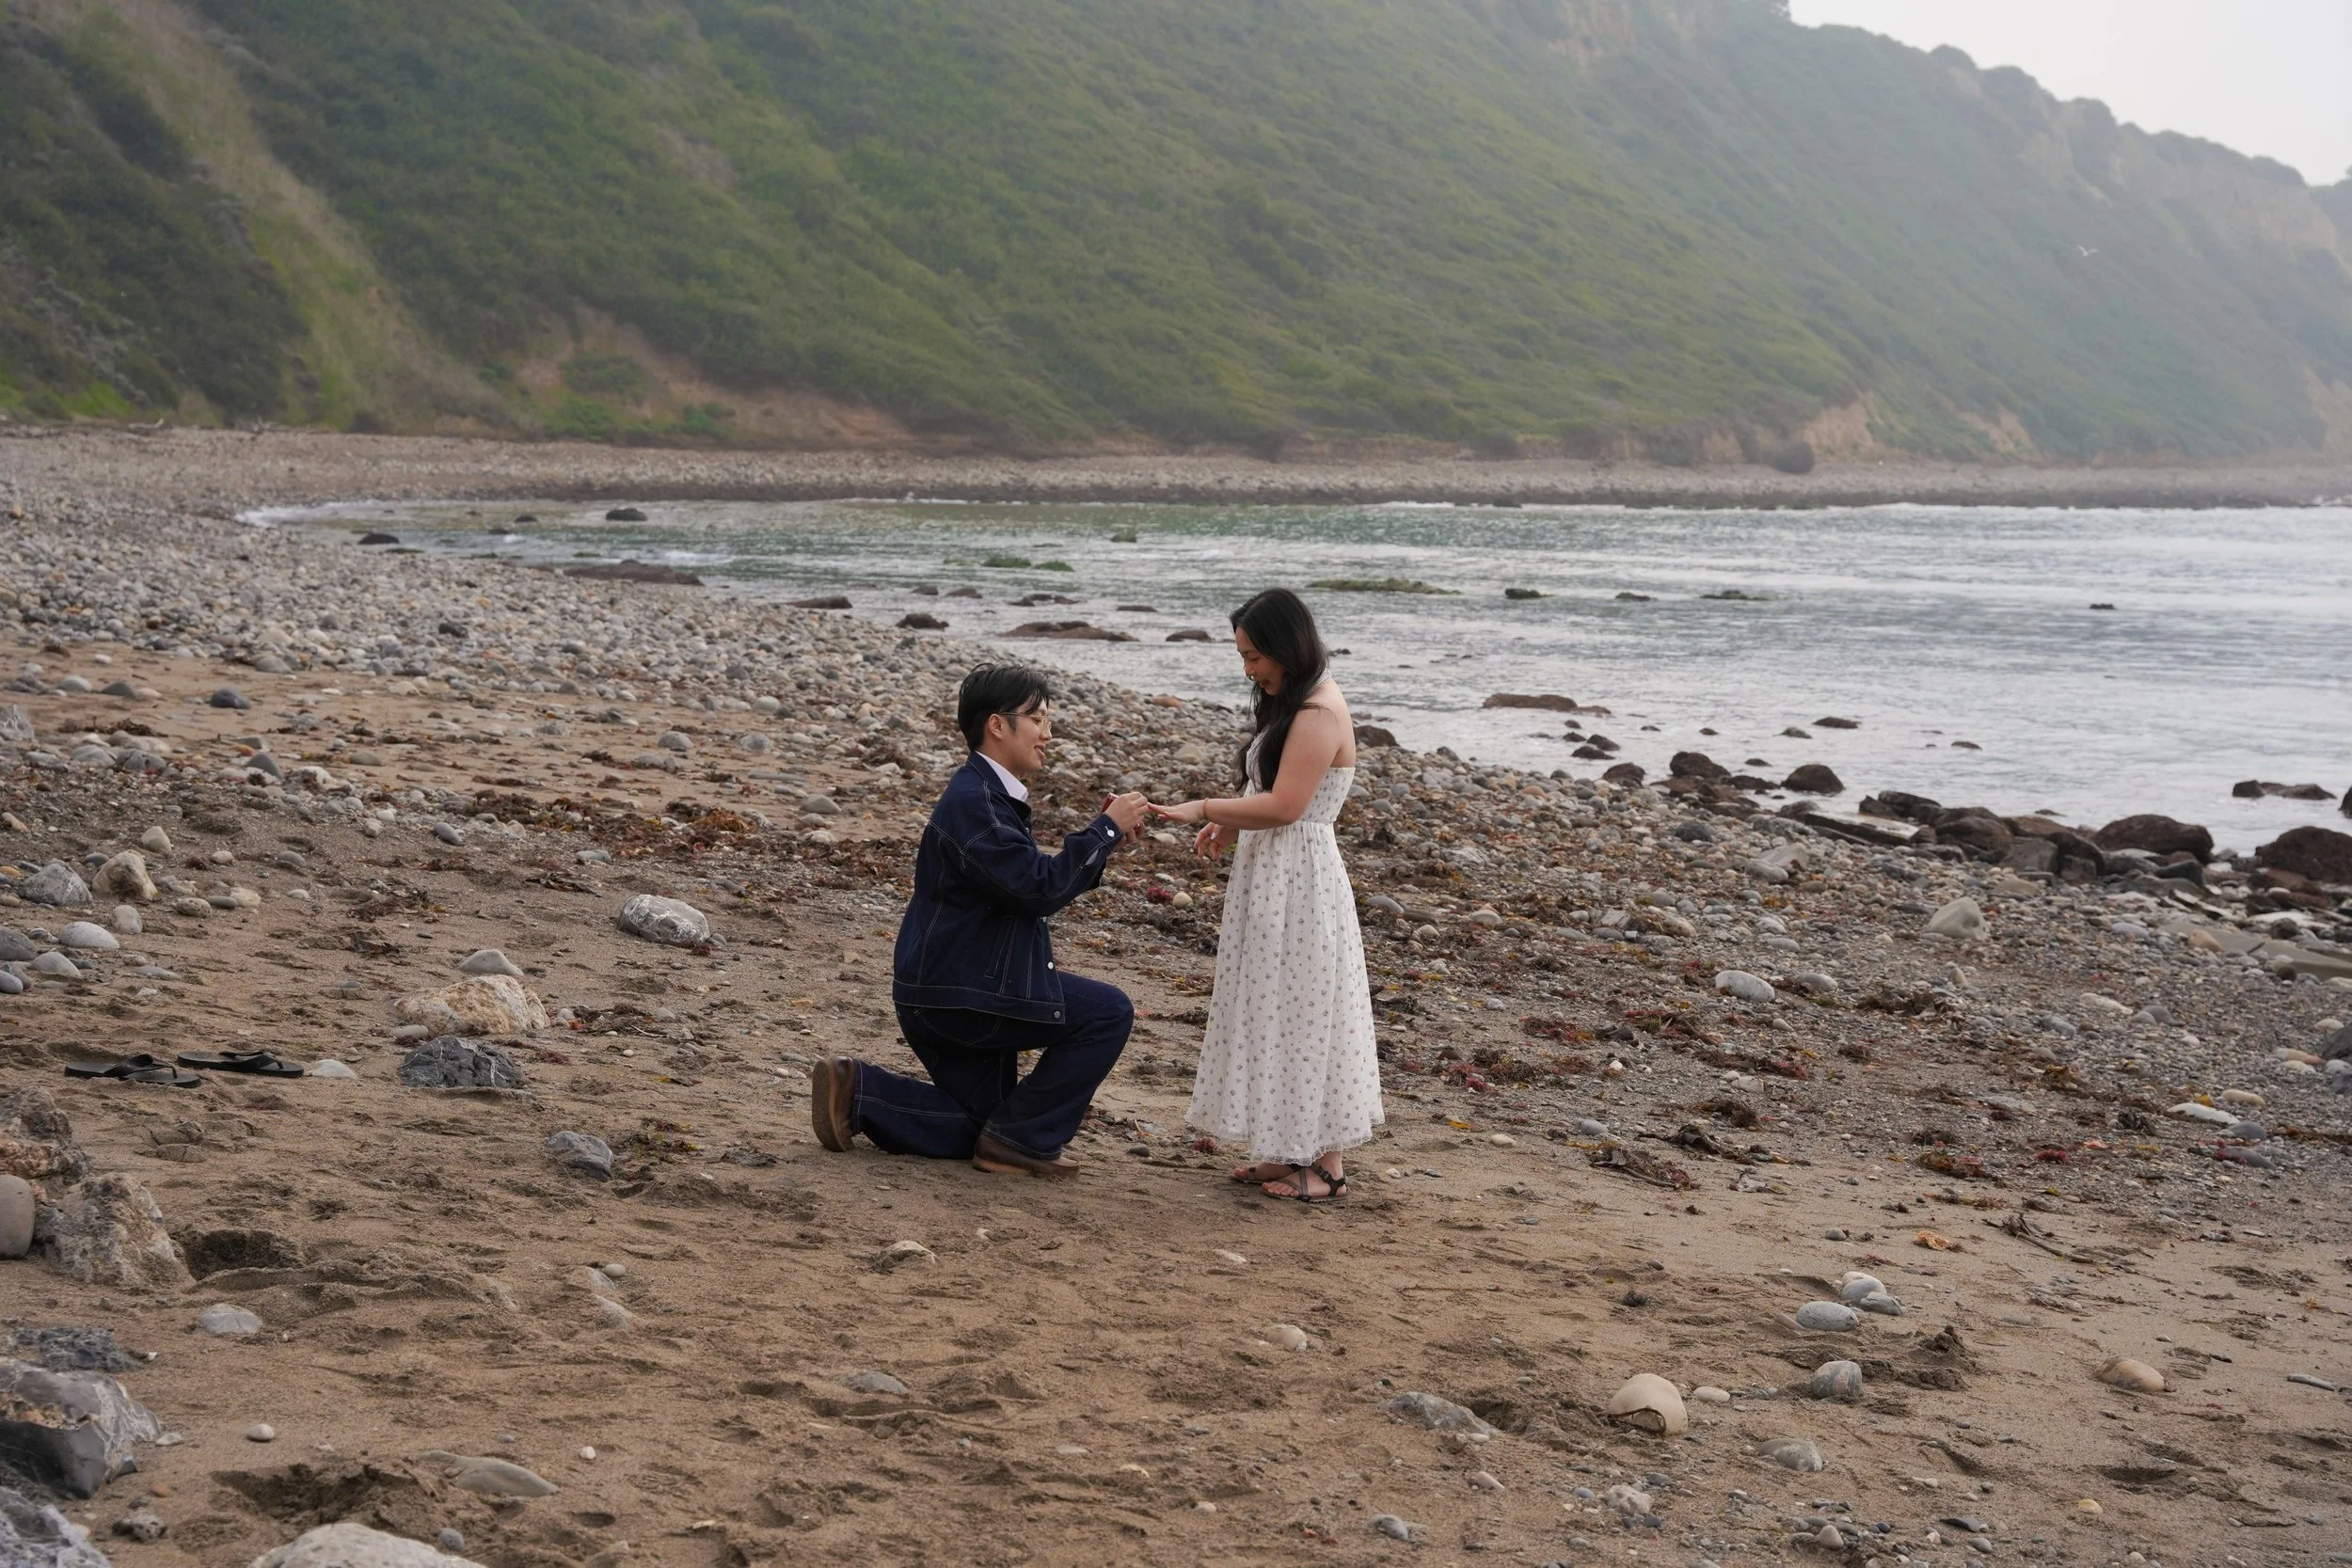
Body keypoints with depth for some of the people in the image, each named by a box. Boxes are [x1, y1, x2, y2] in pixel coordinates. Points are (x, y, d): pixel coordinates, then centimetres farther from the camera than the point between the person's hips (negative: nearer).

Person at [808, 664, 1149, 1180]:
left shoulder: (991, 796, 14)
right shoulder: (971, 801, -19)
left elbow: (1034, 883, 16)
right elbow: (1039, 889, -25)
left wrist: (1104, 833, 5)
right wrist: (1106, 829, -17)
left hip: (952, 992, 11)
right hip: (952, 994, -11)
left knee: (982, 1130, 20)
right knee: (1109, 1012, -12)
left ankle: (855, 1090, 12)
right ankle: (1023, 1138, -4)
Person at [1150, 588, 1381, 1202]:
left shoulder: (1320, 713, -18)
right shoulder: (1294, 706, 15)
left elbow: (1284, 805, -23)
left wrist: (1205, 809, -16)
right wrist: (1230, 826, 4)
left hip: (1298, 881, -10)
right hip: (1271, 876, 10)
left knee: (1304, 1012, -4)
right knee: (1278, 1013, 13)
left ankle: (1327, 1165, 4)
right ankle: (1290, 1152, 20)